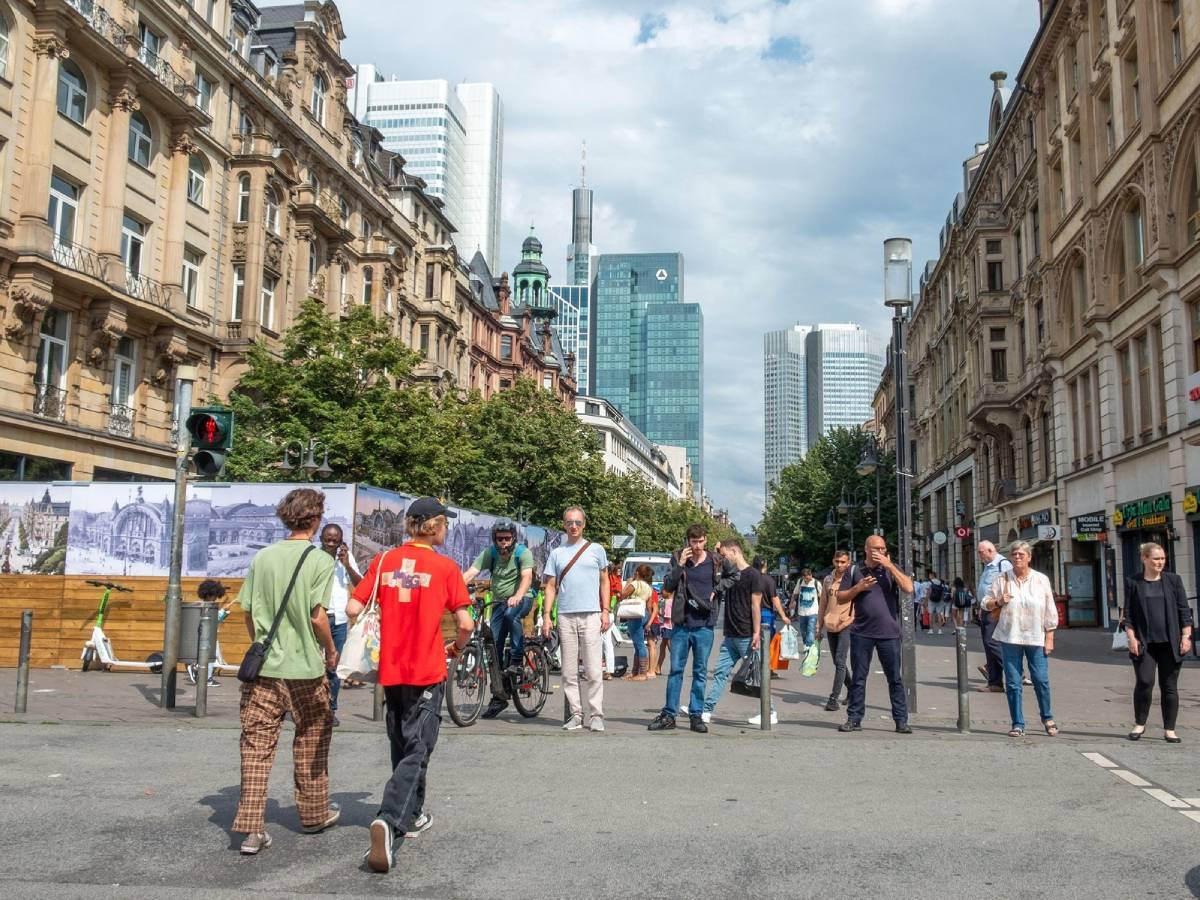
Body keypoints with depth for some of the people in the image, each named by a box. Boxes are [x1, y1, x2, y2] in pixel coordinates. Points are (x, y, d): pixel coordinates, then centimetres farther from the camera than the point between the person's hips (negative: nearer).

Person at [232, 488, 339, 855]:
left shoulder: (261, 557, 4)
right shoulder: (320, 561, -10)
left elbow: (248, 614, 7)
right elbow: (317, 617, -14)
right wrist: (331, 652, 2)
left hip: (263, 667, 3)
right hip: (304, 667, -3)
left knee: (257, 745, 5)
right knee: (311, 741, 15)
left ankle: (252, 828, 1)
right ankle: (314, 814, 29)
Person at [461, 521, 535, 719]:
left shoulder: (523, 553, -13)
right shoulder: (489, 553, -5)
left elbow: (527, 577, -29)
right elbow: (469, 574, -16)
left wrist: (517, 596, -48)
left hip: (521, 600, -4)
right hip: (499, 602, 4)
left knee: (511, 613, -38)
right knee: (495, 647, -1)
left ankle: (516, 660, -22)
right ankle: (498, 697, 7)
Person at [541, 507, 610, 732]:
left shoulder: (596, 550, 8)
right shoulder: (556, 553, 11)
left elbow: (604, 582, 11)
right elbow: (551, 586, 10)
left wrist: (605, 611, 2)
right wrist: (546, 616, 2)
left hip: (591, 615, -2)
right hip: (565, 616, 2)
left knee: (593, 671, -4)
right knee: (569, 672, 4)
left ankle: (596, 715, 2)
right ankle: (575, 714, 11)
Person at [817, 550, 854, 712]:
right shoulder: (828, 580, 11)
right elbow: (822, 604, 15)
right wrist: (819, 627, 15)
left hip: (846, 625, -5)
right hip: (830, 626, 5)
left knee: (840, 662, -11)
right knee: (838, 662, 13)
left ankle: (834, 698, -10)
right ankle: (851, 690, 30)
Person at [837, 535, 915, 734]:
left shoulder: (890, 570, 6)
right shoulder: (854, 571, 7)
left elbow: (908, 588, -10)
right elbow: (840, 598, 7)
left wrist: (889, 565, -12)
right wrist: (858, 587, -9)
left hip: (889, 633, 0)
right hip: (861, 633, 1)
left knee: (895, 679, 3)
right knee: (858, 678, 6)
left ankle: (901, 721, 9)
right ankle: (854, 719, 13)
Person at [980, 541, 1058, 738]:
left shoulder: (1041, 580, 4)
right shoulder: (1001, 580, 5)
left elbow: (1050, 612, 5)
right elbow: (986, 604, 9)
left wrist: (1049, 638, -1)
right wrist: (999, 601, -13)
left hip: (1036, 638, -1)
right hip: (1010, 639, 1)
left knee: (1041, 680, -2)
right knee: (1012, 683, 2)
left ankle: (1047, 718, 21)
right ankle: (1018, 724, 11)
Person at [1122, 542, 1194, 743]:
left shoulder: (1173, 580, 8)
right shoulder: (1133, 583, 5)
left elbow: (1184, 610, 7)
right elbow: (1128, 614, 4)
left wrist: (1186, 636, -2)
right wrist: (1131, 638, -6)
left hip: (1170, 643, 1)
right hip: (1144, 644, -1)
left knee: (1169, 686, 4)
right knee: (1144, 682, -10)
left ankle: (1169, 730, 13)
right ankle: (1139, 724, 7)